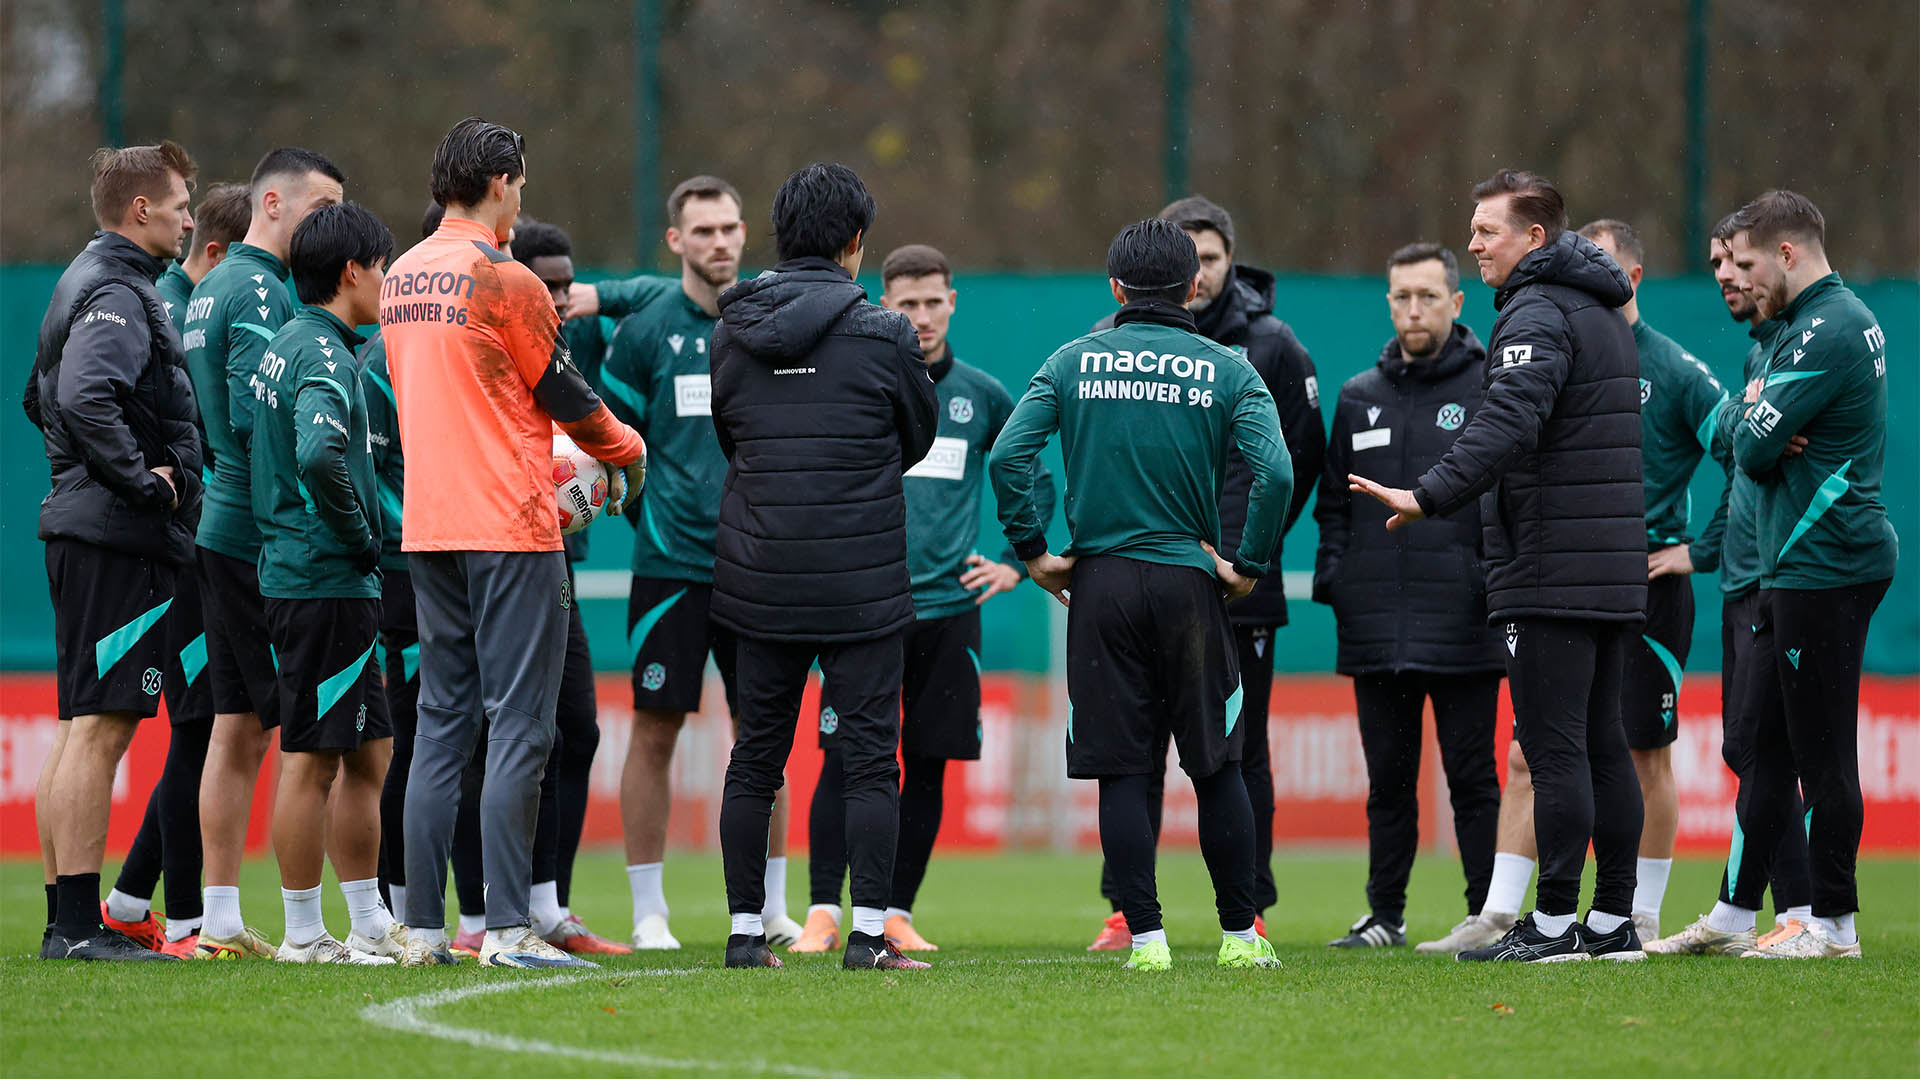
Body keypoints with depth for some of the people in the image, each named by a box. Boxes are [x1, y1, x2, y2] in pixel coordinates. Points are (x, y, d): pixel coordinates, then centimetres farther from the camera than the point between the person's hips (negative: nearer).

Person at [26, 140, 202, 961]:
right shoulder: (117, 294, -13)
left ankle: (66, 922, 14)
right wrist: (141, 480, -20)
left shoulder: (91, 283, 19)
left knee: (80, 729, 11)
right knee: (100, 727, -11)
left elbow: (42, 397, 30)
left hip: (82, 529, 11)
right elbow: (86, 396, -29)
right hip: (118, 539, -11)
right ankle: (79, 924, -13)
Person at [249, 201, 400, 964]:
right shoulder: (322, 354, -15)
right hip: (327, 582, -10)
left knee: (368, 753, 15)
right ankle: (305, 934, 0)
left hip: (294, 575, 10)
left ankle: (370, 925, 19)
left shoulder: (285, 346, 15)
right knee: (313, 758, -4)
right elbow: (319, 456, -32)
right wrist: (361, 536, -17)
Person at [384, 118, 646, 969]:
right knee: (518, 727, -6)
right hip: (511, 528, -7)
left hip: (429, 528, 7)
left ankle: (422, 930, 7)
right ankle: (507, 929, -11)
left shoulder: (400, 280, 11)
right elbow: (564, 395, -3)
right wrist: (628, 452, 16)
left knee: (440, 725, 9)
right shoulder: (503, 279, -11)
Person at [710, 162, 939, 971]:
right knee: (870, 758, 0)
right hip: (862, 585, -4)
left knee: (755, 758, 9)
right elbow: (918, 440, 7)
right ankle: (868, 933, -5)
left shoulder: (731, 334, 3)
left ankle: (745, 930, 11)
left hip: (759, 581, 4)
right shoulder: (881, 336, -7)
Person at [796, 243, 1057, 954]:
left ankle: (896, 915, 11)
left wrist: (1015, 562, 12)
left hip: (949, 607, 2)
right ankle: (823, 914, -6)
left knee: (928, 766, 3)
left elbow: (1037, 478, 21)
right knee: (844, 760, -8)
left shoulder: (982, 396, 8)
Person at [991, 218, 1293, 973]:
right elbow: (1274, 470, -13)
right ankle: (1239, 934, 10)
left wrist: (1033, 553, 2)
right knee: (1216, 765, 8)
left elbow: (1007, 456, -6)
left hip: (1101, 584, 1)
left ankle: (1145, 937, -1)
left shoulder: (1074, 361, 3)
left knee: (1122, 770, 3)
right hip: (1189, 582, 0)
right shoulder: (1226, 371, 0)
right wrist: (1249, 565, -2)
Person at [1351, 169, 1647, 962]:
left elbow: (1508, 423, -28)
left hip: (1553, 569, -10)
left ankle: (1554, 920, -10)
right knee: (1601, 742, 10)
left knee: (1553, 745, -9)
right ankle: (1612, 920, 12)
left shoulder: (1538, 315, -12)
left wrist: (1431, 496, -34)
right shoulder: (1601, 311, 20)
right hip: (1612, 568, 10)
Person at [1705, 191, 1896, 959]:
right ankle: (1736, 912, 16)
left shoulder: (1826, 332, -16)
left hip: (1826, 568, -11)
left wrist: (1748, 416, 2)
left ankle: (1834, 922, -2)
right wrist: (1754, 418, -3)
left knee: (1820, 750, -6)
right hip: (1797, 568, 11)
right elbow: (1724, 430, 18)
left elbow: (1753, 446, -18)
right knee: (1765, 741, 12)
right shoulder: (1801, 324, 18)